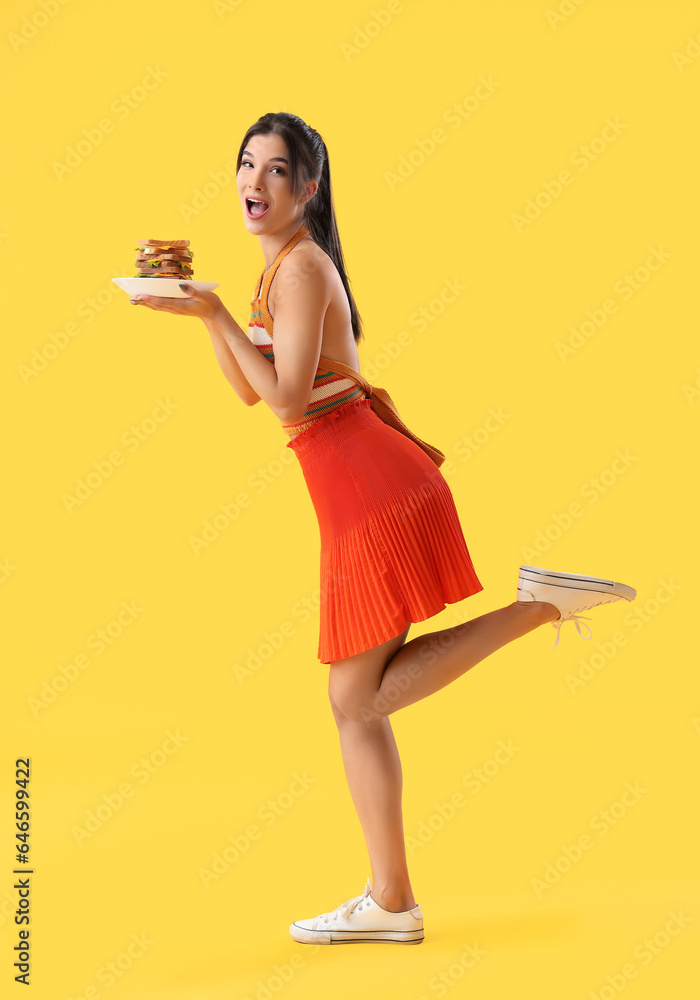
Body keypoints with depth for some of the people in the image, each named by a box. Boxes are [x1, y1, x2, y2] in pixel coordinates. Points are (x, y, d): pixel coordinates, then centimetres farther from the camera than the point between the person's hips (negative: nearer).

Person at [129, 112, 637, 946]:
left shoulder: (301, 266, -12)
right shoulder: (285, 265, 18)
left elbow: (288, 398, -19)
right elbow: (249, 391, 18)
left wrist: (214, 312, -15)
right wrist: (196, 302, 13)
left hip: (368, 491, -9)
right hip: (356, 497, 9)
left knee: (361, 697, -1)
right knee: (355, 702, 11)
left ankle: (540, 603, -3)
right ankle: (390, 901, 16)